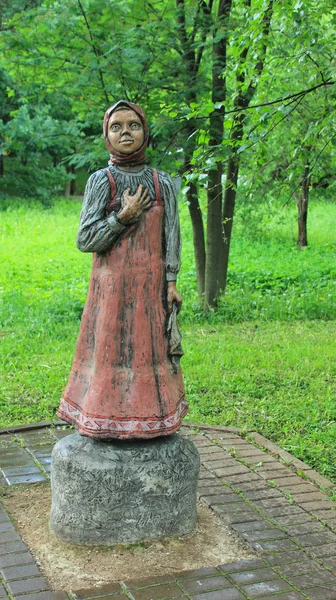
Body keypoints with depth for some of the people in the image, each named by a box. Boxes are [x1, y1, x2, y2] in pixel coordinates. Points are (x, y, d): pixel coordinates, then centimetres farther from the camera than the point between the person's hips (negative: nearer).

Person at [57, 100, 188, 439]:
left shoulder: (162, 183, 3)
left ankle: (148, 420, 16)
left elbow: (171, 236, 5)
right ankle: (109, 422, 12)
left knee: (150, 347, 5)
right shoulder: (101, 182, -2)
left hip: (151, 284, 2)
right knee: (112, 347, 1)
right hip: (112, 284, -1)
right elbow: (85, 240, -6)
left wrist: (170, 281, -2)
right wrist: (123, 217, -14)